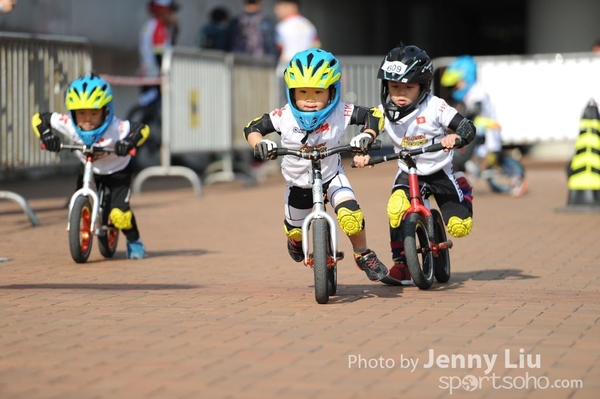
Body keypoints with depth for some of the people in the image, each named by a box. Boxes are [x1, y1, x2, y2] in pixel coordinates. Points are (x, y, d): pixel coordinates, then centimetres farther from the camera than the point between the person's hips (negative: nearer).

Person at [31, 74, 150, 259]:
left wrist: (129, 143, -48)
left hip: (117, 172, -4)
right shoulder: (69, 125, -25)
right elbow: (39, 118, -15)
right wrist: (46, 135, -34)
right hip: (89, 171, 4)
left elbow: (143, 129, -30)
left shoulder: (116, 128, -35)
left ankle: (134, 242, 12)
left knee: (119, 215, -17)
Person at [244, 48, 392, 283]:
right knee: (295, 230, 18)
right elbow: (252, 128, -15)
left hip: (331, 176, -1)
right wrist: (260, 144, -36)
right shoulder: (284, 117, -25)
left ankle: (363, 255, 3)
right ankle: (296, 243, 59)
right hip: (298, 182, 1)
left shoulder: (340, 113, -24)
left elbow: (373, 116, -14)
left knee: (351, 216, -25)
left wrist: (366, 136, -32)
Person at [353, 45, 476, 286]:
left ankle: (463, 190, 26)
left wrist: (455, 137, -45)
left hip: (439, 172, -2)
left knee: (459, 227, -8)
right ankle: (401, 266, -17)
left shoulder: (435, 108, -20)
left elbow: (468, 128, -22)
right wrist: (361, 153, -27)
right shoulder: (384, 112, -10)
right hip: (407, 173, 2)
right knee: (397, 209, -29)